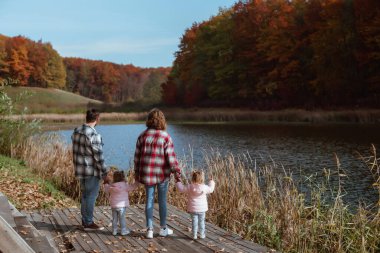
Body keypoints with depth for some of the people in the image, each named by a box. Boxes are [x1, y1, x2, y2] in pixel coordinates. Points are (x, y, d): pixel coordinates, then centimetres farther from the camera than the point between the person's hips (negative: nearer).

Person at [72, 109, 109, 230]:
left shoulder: (76, 131, 4)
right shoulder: (94, 136, -22)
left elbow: (76, 150, 11)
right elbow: (98, 156, -20)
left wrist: (79, 166, 19)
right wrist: (104, 171, -11)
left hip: (80, 169, 9)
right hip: (92, 170, -9)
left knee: (85, 194, 19)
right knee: (91, 195, 2)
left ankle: (85, 220, 28)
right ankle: (88, 222, 10)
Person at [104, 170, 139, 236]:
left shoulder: (111, 186, 1)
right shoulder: (125, 186, -11)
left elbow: (106, 190, 18)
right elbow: (132, 187, -4)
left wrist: (106, 184, 36)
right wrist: (137, 182, 11)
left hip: (113, 206, 4)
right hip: (122, 205, -4)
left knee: (114, 218, 12)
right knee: (122, 218, 2)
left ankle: (114, 230, 17)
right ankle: (123, 230, 6)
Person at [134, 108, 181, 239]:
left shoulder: (142, 136, 0)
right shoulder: (165, 137, -11)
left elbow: (137, 156, 4)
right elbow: (171, 157, -12)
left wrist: (137, 173, 14)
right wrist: (177, 172, -2)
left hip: (147, 173, 3)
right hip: (162, 174, -3)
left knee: (149, 200, 10)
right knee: (162, 200, 9)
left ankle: (149, 229, 12)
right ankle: (163, 228, 21)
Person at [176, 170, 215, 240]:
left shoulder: (189, 187, -13)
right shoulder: (204, 187, -10)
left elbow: (181, 188, -2)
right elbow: (210, 189, 10)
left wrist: (178, 182, 14)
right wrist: (211, 182, 27)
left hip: (193, 209, 0)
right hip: (202, 209, 0)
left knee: (194, 221, 7)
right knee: (201, 221, 12)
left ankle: (194, 235, 10)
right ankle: (202, 234, 18)